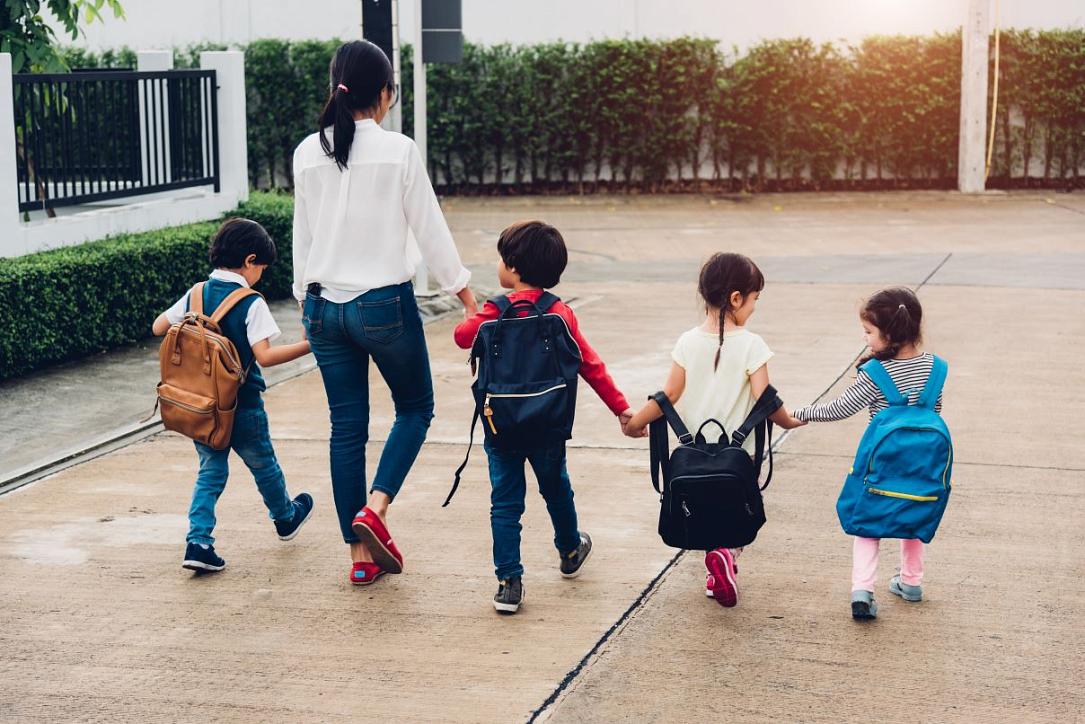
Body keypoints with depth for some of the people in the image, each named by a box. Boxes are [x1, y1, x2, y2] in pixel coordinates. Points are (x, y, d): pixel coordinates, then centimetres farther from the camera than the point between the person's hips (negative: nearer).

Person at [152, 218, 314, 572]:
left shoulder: (196, 294, 1)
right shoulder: (251, 304, -15)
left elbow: (158, 327, 7)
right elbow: (264, 356, -23)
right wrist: (305, 346, -16)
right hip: (242, 405, -4)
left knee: (211, 471, 12)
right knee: (263, 465, 19)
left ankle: (198, 542, -5)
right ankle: (285, 517, 43)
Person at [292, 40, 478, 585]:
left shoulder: (307, 154, 2)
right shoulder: (397, 151, -10)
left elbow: (302, 236, 10)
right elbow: (429, 229, -6)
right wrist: (465, 294, 5)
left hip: (325, 306, 4)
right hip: (384, 303, -4)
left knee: (346, 426, 10)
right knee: (415, 407, 16)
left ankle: (360, 555, 14)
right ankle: (374, 509, -4)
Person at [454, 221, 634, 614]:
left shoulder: (495, 314, -13)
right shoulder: (561, 314, -5)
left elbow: (462, 335, -1)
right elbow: (590, 365, -3)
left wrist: (474, 314, 19)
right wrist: (621, 407, 3)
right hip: (548, 426, 2)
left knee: (505, 502, 4)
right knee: (556, 489, 23)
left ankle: (509, 582, 0)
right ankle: (570, 551, 46)